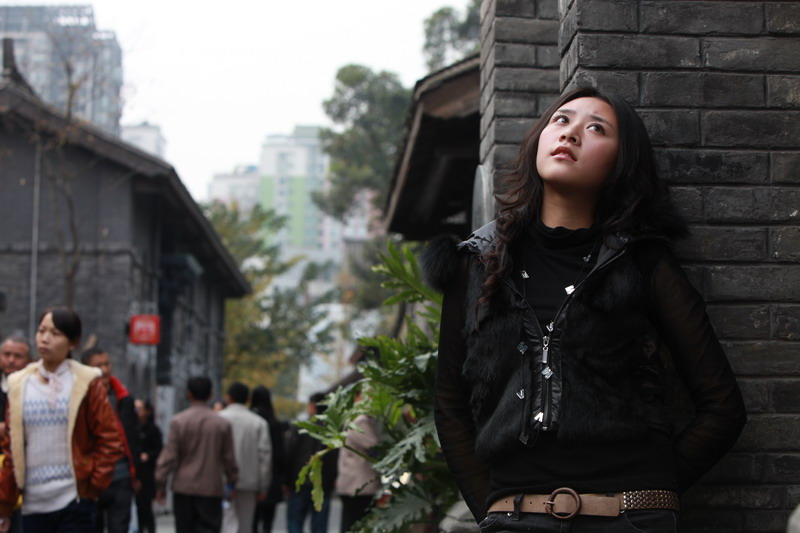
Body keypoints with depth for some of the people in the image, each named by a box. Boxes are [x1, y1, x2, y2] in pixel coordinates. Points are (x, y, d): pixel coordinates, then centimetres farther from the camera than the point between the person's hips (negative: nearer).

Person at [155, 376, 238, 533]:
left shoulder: (178, 421, -5)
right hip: (212, 489, 0)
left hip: (184, 488, 0)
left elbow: (168, 455, -6)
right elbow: (229, 458, 4)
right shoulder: (222, 424, -1)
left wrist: (160, 484, 2)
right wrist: (232, 482, 17)